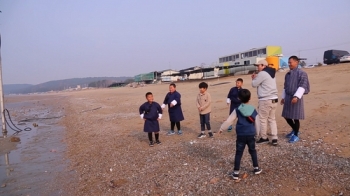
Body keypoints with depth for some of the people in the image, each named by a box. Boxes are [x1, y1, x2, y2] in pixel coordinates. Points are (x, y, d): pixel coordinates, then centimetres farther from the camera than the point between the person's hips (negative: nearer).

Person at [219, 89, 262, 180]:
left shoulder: (237, 110, -7)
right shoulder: (254, 110, 0)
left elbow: (229, 121, -5)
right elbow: (257, 123, 9)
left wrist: (221, 128, 7)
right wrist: (256, 132, 26)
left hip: (241, 135, -2)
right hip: (251, 135, 2)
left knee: (238, 153, 3)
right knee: (253, 151, 22)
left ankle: (236, 173, 6)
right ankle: (256, 168, 34)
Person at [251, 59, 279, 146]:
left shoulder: (262, 73, -12)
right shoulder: (271, 73, 18)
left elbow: (254, 84, -7)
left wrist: (254, 78, 12)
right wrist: (256, 78, 14)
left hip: (265, 100, -9)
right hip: (274, 99, 9)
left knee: (262, 119, 4)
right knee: (272, 119, 13)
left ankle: (264, 138, 14)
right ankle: (274, 138, 11)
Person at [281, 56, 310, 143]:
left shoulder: (302, 73, -9)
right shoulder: (287, 74, 14)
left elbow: (302, 86, -17)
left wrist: (296, 97, -27)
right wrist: (283, 97, 18)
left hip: (296, 98, -7)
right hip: (288, 97, 7)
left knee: (295, 118, 0)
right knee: (286, 116, 11)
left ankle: (296, 135, 15)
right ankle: (294, 130, 34)